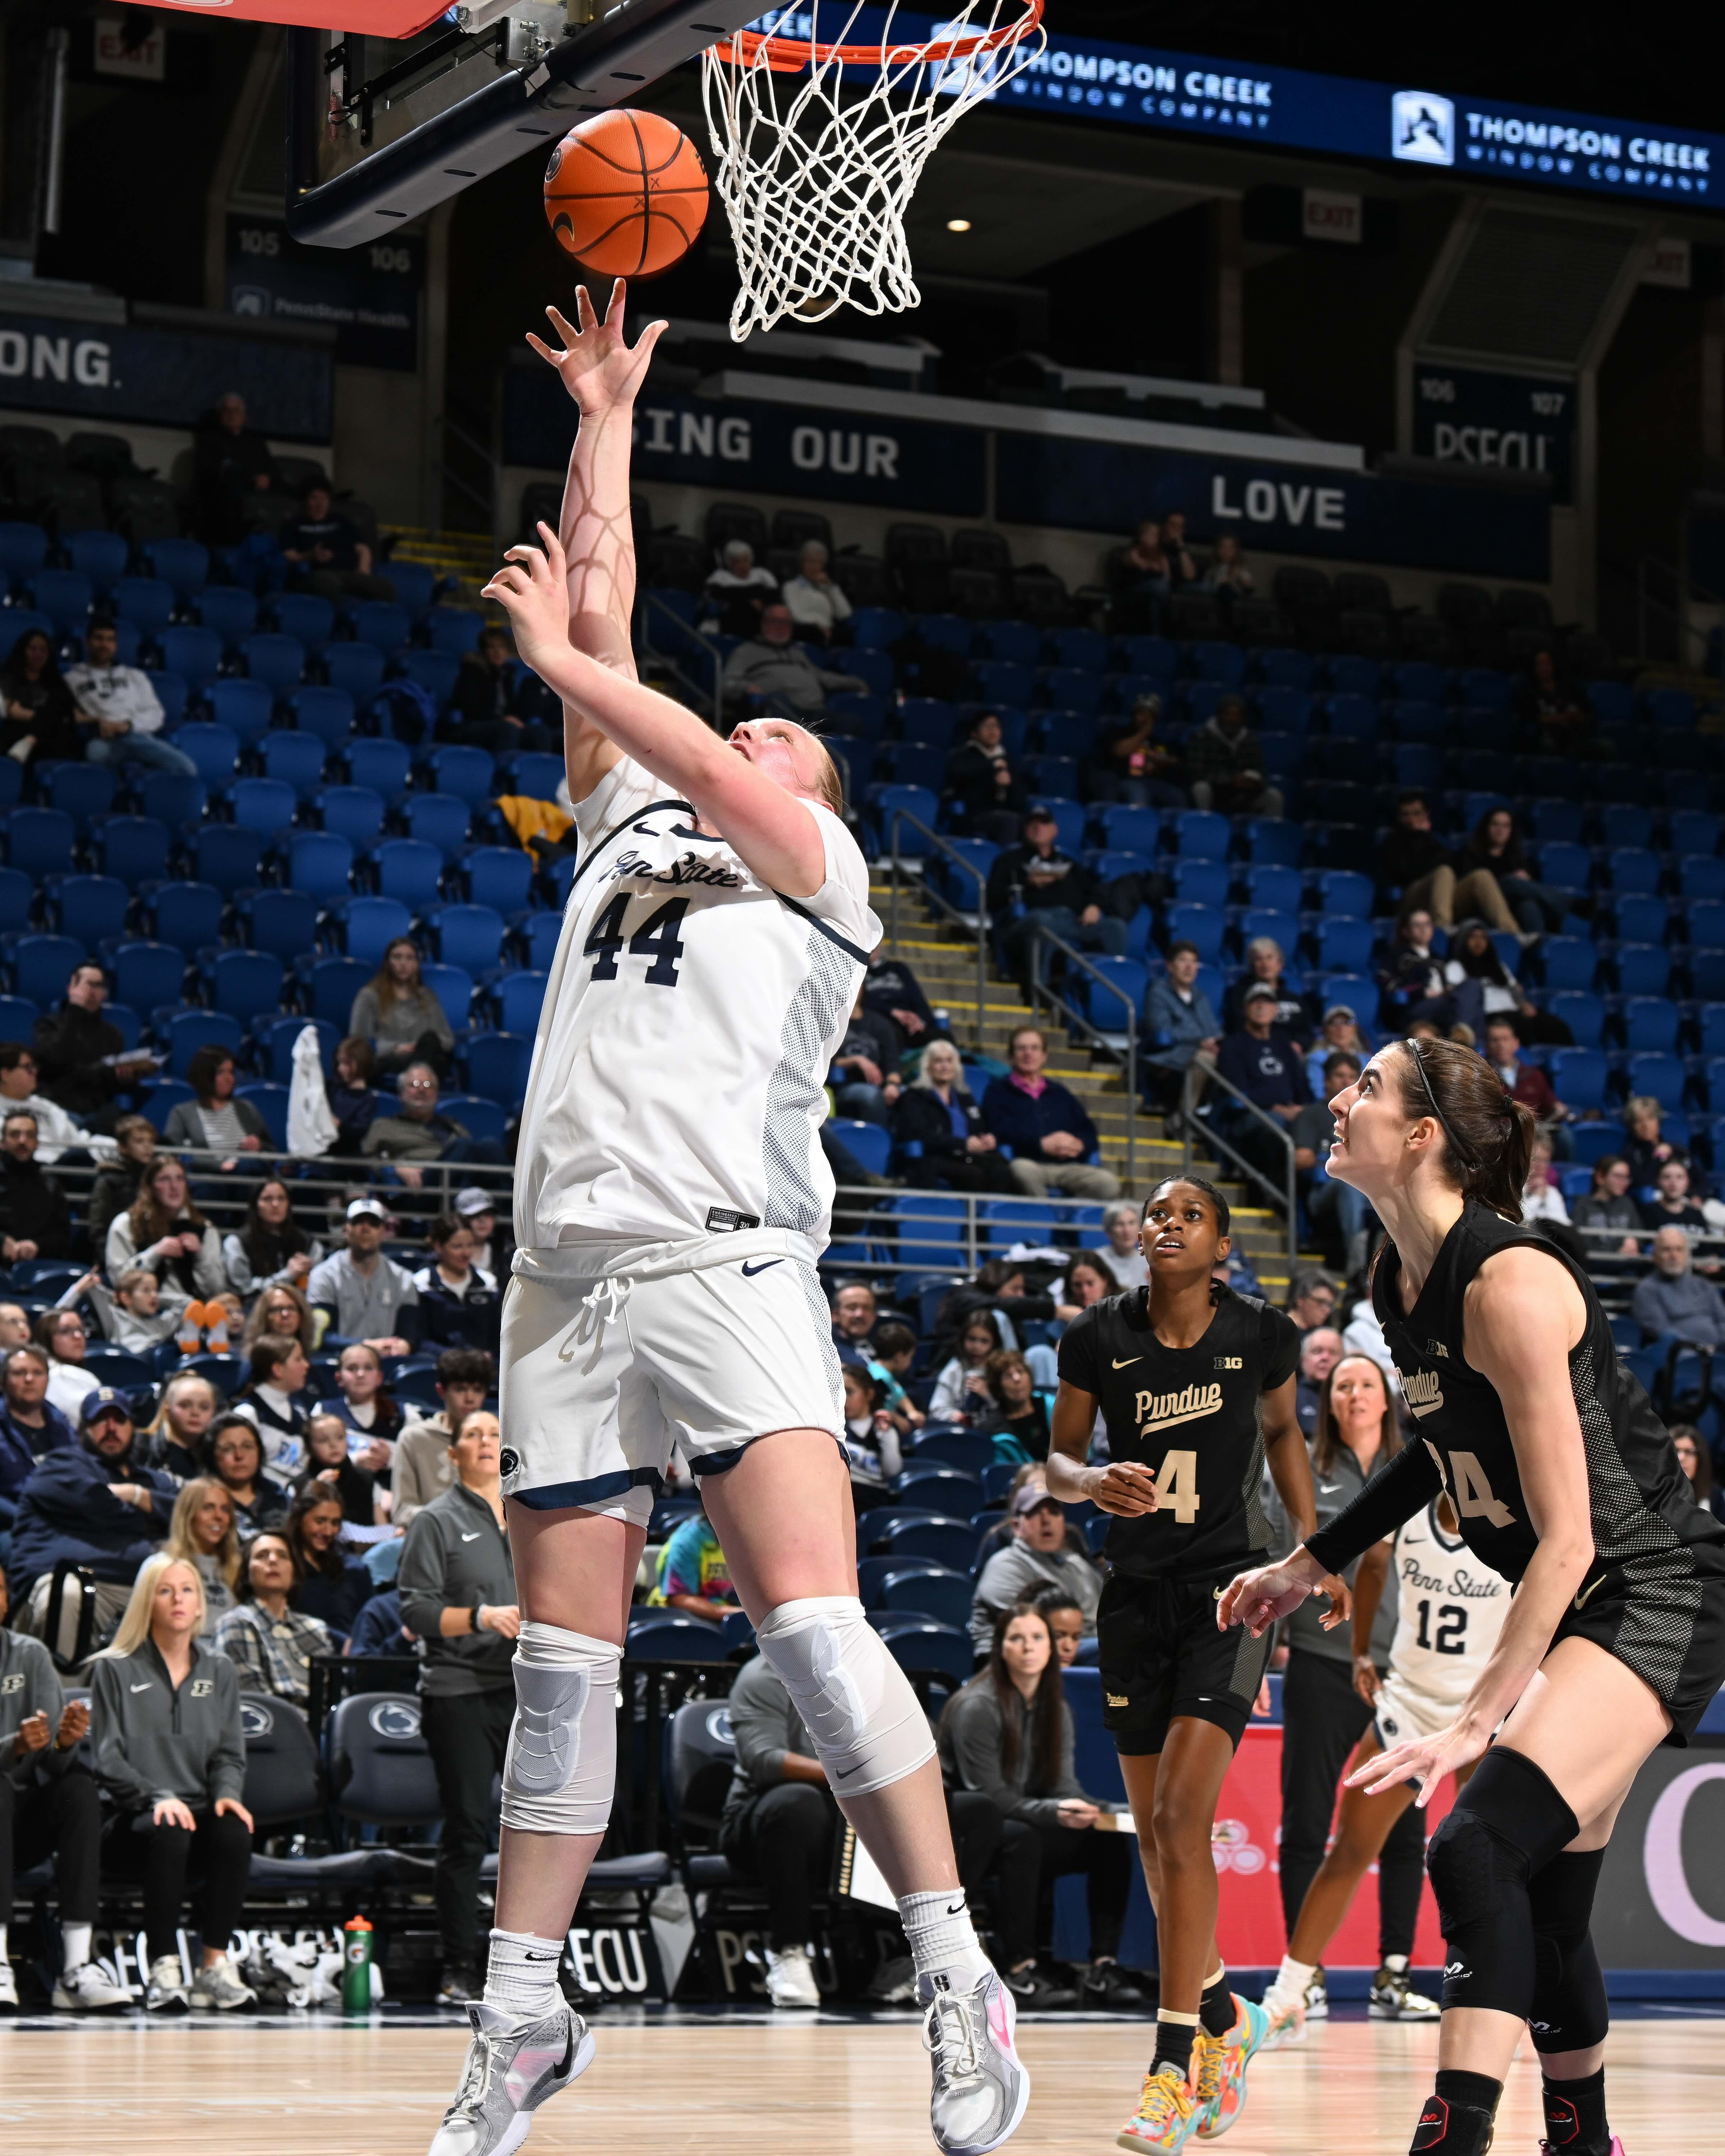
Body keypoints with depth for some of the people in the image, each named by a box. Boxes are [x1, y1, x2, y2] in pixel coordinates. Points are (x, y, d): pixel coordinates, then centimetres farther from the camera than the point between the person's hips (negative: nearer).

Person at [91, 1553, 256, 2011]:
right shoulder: (115, 1670, 6)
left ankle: (215, 1966, -29)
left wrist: (227, 1793, -10)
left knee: (234, 1831, -33)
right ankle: (163, 1972, -34)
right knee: (169, 1834, -38)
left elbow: (229, 1753, 13)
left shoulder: (220, 1671, 18)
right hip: (133, 1821, -3)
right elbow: (107, 1759, -3)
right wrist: (157, 1797, -20)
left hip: (200, 1810, 3)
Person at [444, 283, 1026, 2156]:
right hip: (569, 1276, 5)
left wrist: (553, 655, -2)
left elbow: (707, 769, -8)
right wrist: (605, 422, 28)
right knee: (562, 1668, 6)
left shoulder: (817, 866, 12)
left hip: (726, 1263, -5)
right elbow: (601, 610, 24)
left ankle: (959, 1984, -15)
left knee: (811, 1628, -17)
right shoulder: (631, 821, 26)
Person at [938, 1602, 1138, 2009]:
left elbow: (1064, 1784, 4)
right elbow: (989, 1795, -19)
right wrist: (1054, 1813, -30)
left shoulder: (1055, 1708, 9)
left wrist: (1084, 1809, -19)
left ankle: (1103, 1968, -18)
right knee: (1021, 1837, -38)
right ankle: (1019, 1970, -38)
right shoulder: (978, 1707, -14)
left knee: (1111, 1843, -14)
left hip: (1029, 1829, 7)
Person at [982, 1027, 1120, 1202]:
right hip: (1027, 1162, -3)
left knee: (1108, 1182, -28)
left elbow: (1090, 1134, 19)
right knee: (1023, 1169, -42)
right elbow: (1002, 1132, -1)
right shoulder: (998, 1091, 17)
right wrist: (1043, 1144, -15)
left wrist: (1079, 1145, -7)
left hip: (1069, 1166, 3)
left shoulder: (1060, 1094, 29)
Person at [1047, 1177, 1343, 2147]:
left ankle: (1177, 2063, -14)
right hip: (1138, 1594, 3)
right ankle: (1222, 2013, 33)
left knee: (1180, 1814, -17)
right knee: (1157, 1831, 10)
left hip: (1231, 1586, -3)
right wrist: (1095, 1481, -17)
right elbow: (1059, 1458, 6)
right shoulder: (1100, 1338, -3)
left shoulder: (1263, 1335, -5)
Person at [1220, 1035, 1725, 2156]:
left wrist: (1478, 1719, -28)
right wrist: (1310, 1564, 23)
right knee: (1547, 1905, 13)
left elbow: (1568, 1539, -25)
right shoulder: (1402, 1282, 4)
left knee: (1477, 1848, -26)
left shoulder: (1508, 1280, -23)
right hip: (1570, 1604, 10)